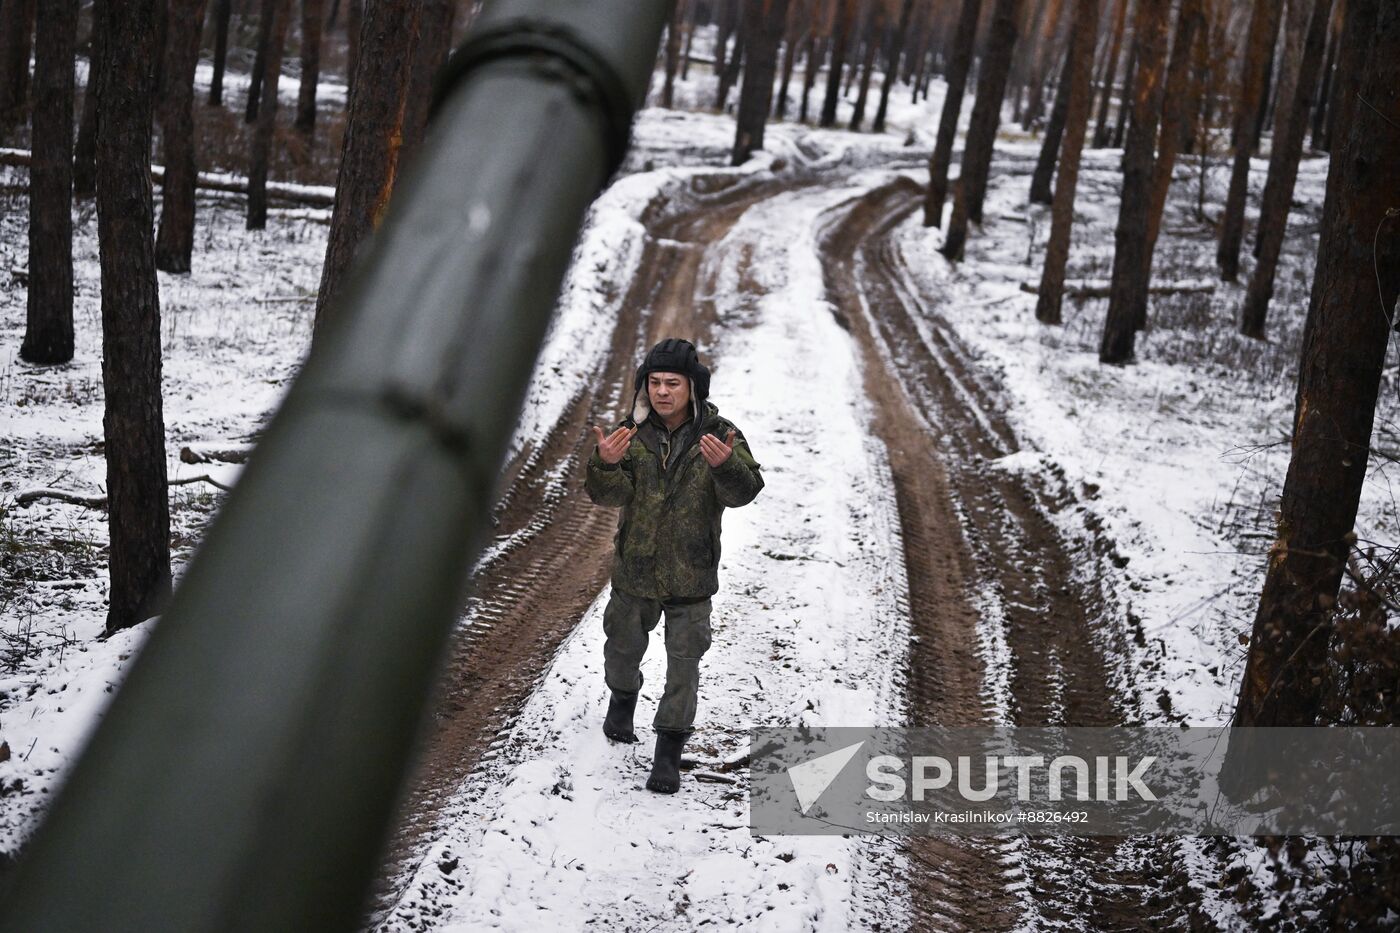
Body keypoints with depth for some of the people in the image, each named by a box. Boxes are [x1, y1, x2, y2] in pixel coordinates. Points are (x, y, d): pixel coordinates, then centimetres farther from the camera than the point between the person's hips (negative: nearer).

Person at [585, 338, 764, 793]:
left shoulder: (719, 435, -9)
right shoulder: (632, 432, -6)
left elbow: (743, 493, -19)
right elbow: (611, 495, -14)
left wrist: (726, 464, -41)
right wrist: (606, 464, -36)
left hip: (691, 573, -2)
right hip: (634, 567, 2)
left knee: (684, 661, 1)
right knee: (624, 645, 21)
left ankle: (669, 749, 12)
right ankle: (623, 695, 52)